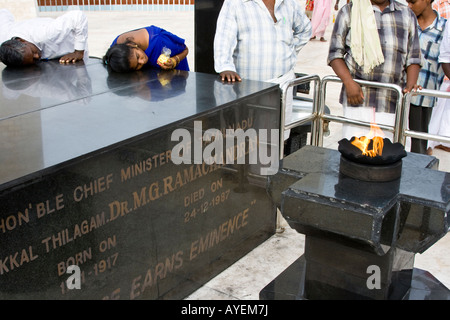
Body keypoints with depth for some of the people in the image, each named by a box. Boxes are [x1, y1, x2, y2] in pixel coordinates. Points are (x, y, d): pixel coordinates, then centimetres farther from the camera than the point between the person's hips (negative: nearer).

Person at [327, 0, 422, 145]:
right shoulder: (349, 12, 8)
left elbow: (413, 58, 16)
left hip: (394, 100, 2)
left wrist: (411, 85, -3)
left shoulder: (407, 15, 15)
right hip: (359, 96, -2)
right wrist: (349, 82, -11)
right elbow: (335, 54, 5)